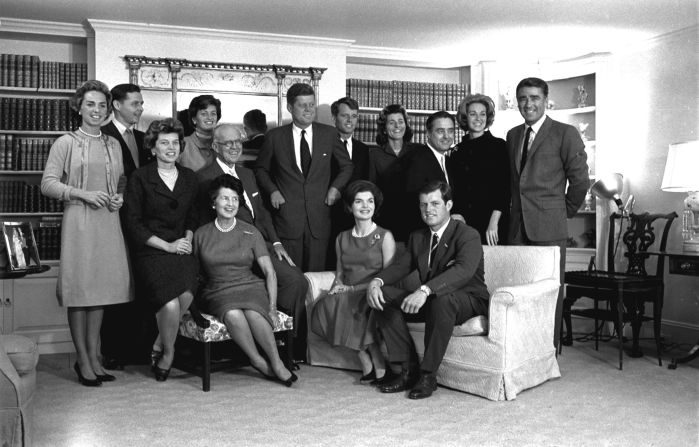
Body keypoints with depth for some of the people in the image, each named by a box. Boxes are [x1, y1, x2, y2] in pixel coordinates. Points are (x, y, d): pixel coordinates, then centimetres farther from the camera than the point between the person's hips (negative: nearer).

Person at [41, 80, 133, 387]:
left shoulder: (113, 144, 14)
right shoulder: (66, 143, 0)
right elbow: (47, 183, -4)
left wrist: (120, 197, 1)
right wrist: (83, 193, -15)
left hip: (109, 221, 5)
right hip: (78, 220, -5)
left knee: (102, 287, 7)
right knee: (79, 288, -1)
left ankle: (93, 357, 18)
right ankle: (82, 360, 9)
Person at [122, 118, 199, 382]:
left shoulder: (189, 178, 14)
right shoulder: (140, 178, 1)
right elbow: (132, 224, -2)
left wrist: (188, 238, 2)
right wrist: (167, 245, -8)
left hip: (182, 249, 4)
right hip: (150, 253, -3)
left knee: (186, 295, -26)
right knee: (170, 305, -25)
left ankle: (158, 346, -1)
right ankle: (167, 352, 5)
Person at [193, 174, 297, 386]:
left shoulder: (250, 232, 6)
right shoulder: (201, 234, 7)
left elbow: (270, 272, 3)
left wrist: (272, 307, -7)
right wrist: (192, 300, -7)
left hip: (250, 287, 0)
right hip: (217, 293, 0)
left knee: (253, 313, -34)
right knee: (233, 315, -34)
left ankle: (276, 362, -22)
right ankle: (258, 361, -19)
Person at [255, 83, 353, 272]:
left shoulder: (329, 134, 6)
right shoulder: (275, 137, 2)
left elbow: (346, 166, 18)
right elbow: (261, 169, 15)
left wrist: (335, 187, 3)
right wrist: (272, 190, -1)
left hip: (319, 219, 1)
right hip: (287, 219, -1)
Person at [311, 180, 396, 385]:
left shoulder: (385, 237, 3)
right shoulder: (342, 239, 17)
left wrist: (352, 288, -11)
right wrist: (336, 288, -4)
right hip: (348, 296, 4)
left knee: (353, 306, -34)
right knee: (326, 306, -27)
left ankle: (380, 367, -20)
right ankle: (367, 364, -18)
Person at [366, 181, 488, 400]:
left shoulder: (468, 235, -13)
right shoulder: (417, 237, 12)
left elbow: (464, 270, -31)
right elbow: (401, 265, 5)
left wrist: (425, 290, -45)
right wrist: (377, 281, -19)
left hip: (468, 301, -7)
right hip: (428, 300, 7)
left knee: (441, 299, -40)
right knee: (382, 296, -13)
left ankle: (428, 375, -27)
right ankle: (409, 369, -13)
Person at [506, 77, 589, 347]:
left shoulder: (565, 133, -2)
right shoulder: (513, 135, 17)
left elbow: (580, 179, -2)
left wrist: (566, 211, 4)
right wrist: (514, 212, 13)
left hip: (549, 226, -5)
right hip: (517, 226, 5)